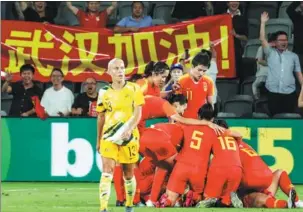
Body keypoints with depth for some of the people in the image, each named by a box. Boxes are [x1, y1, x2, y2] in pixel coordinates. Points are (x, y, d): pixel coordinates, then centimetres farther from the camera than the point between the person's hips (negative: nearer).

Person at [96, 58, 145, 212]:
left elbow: (138, 113, -7)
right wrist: (98, 140, 18)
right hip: (109, 136, 0)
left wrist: (129, 129, -25)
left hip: (129, 137, 0)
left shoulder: (134, 89, -1)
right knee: (107, 171, -14)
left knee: (128, 174, 10)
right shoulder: (104, 93, 4)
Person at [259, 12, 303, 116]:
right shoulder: (271, 53, 9)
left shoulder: (293, 56, 13)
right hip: (273, 92, -1)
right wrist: (263, 23, -4)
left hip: (289, 93, 1)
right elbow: (262, 39, 0)